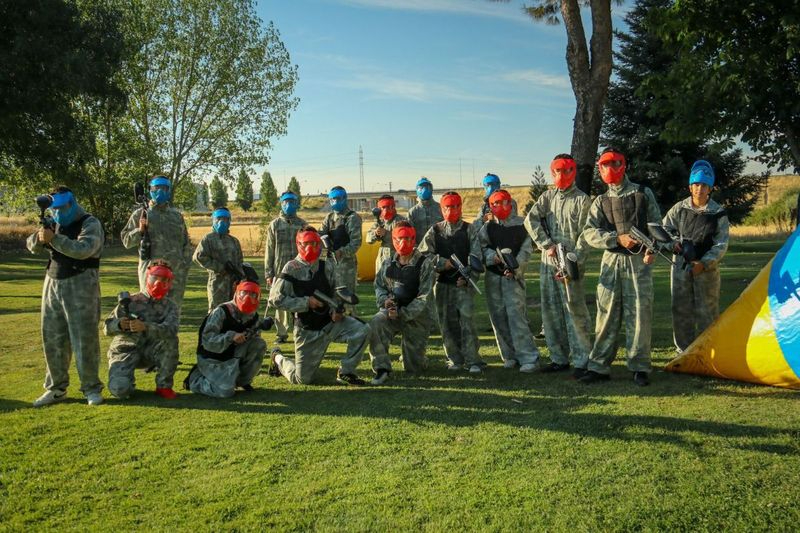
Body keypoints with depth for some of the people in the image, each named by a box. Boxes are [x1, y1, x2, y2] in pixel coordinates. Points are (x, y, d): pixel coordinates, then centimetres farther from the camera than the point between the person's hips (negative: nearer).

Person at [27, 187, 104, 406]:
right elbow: (32, 246, 7)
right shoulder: (54, 224, 13)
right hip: (52, 284, 6)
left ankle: (91, 388, 5)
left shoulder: (90, 224, -6)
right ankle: (56, 388, 18)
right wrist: (39, 238, -15)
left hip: (80, 285, -6)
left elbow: (83, 249, -22)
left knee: (84, 338, -4)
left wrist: (54, 239, -27)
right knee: (52, 338, 7)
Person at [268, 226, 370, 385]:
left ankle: (345, 372, -1)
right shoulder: (292, 268, -10)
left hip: (330, 322, 4)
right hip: (308, 330, -3)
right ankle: (278, 358, 35)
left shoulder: (325, 267, 2)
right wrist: (306, 302, -18)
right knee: (302, 379, 2)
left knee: (362, 331, -20)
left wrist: (337, 310, -5)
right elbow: (275, 299, -14)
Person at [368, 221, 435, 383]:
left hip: (415, 317, -2)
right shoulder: (388, 263, 6)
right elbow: (379, 285, 15)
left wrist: (402, 313, -22)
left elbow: (424, 297, -13)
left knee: (414, 368, 3)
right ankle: (381, 368, -23)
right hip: (390, 311, 2)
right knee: (375, 325, -35)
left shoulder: (424, 265, -9)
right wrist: (384, 300, -8)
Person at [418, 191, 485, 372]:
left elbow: (475, 256, -2)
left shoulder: (469, 230, 5)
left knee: (466, 320, -10)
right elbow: (423, 252, 6)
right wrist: (442, 262, -6)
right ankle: (454, 359, 16)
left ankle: (473, 361, -5)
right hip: (442, 283, 3)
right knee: (447, 322, 5)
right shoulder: (435, 230, 11)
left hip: (463, 283, -2)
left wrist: (467, 277, -14)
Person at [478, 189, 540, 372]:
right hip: (493, 275, 4)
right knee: (498, 316, 5)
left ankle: (529, 358, -9)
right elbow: (481, 248, 4)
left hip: (514, 275, -4)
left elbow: (526, 249, -2)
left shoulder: (521, 224, 2)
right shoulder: (487, 227, 10)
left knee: (516, 315, -13)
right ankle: (510, 356, 16)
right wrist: (494, 256, -15)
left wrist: (515, 268, -14)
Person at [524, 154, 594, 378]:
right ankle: (559, 358, 18)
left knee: (575, 311, -8)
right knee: (551, 311, 9)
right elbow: (531, 220, 1)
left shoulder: (582, 199, 0)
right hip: (548, 263, 5)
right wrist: (547, 245, -10)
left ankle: (581, 361, -2)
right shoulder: (547, 196, 14)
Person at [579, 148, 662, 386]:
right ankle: (599, 366, 7)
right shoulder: (601, 201, 10)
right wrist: (617, 239, -16)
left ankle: (639, 368, 7)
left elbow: (656, 225, 8)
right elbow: (589, 232, -3)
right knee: (607, 314, 2)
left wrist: (652, 249, -8)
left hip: (639, 261, -1)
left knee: (639, 313, -2)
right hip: (611, 260, 1)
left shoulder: (643, 193, 8)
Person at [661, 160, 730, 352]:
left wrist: (704, 263, -17)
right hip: (681, 265, 2)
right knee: (681, 310, 5)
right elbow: (665, 228, 11)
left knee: (706, 311, 2)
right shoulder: (679, 208, 0)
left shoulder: (718, 213, -5)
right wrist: (673, 242, -8)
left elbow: (721, 245, -6)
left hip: (706, 268, -2)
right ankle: (684, 352, 17)